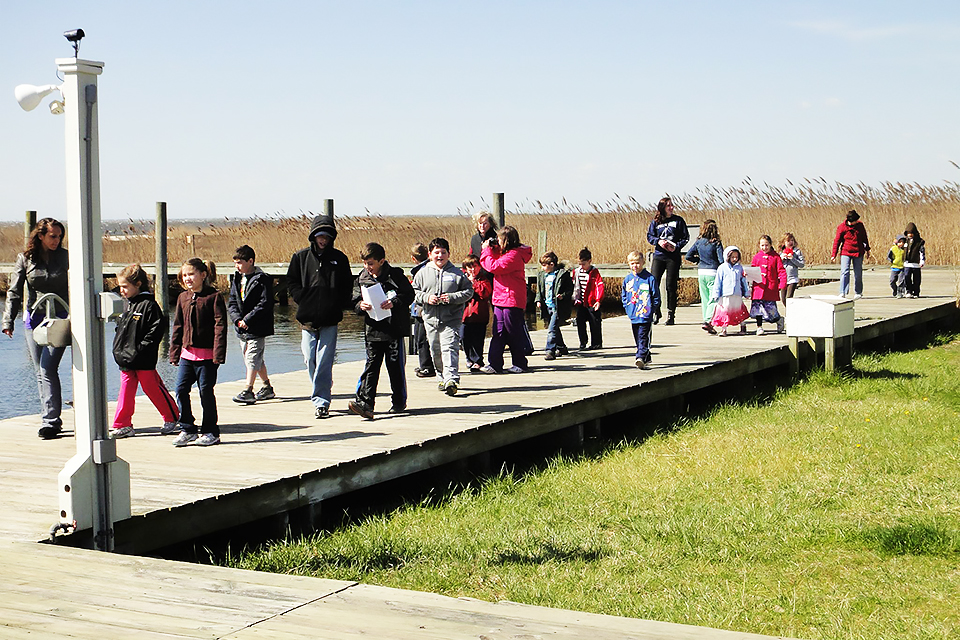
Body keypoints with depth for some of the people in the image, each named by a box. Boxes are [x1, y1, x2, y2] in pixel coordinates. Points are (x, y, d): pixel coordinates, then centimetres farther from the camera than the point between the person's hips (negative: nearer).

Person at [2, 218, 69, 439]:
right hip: (33, 319, 3)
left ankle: (50, 421, -12)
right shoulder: (25, 259, 4)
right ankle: (51, 419, 14)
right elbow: (14, 292, 6)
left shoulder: (66, 257, 1)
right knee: (41, 373, 5)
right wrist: (8, 321, -2)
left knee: (48, 369, -14)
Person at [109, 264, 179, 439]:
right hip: (126, 359, 7)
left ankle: (173, 418, 15)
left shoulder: (148, 305, -12)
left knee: (153, 389, 1)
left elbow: (157, 328, -15)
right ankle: (122, 425, 8)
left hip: (144, 360, -7)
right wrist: (119, 349, 11)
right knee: (126, 391, 6)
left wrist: (141, 348, -17)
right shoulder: (127, 304, 14)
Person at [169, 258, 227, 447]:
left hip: (207, 355, -5)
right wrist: (175, 353, 12)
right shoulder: (183, 298, 11)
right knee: (181, 389, 0)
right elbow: (177, 326, 16)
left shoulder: (213, 297, -6)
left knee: (206, 391, 1)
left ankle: (210, 432, 13)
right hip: (187, 354, 5)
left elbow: (220, 326, -10)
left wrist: (218, 353, -16)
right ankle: (187, 429, 12)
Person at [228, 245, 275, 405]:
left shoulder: (263, 280, -10)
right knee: (256, 360, 14)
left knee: (252, 358, -11)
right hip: (242, 328, 7)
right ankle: (267, 388, 26)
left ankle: (248, 391, -11)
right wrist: (238, 319, -9)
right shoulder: (236, 279, 12)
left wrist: (247, 320, -19)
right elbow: (232, 302, 9)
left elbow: (265, 304, -16)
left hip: (257, 328, -7)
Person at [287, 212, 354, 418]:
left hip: (330, 320, -2)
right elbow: (292, 282, 11)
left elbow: (347, 287, 10)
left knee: (324, 361, -8)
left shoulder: (339, 258, 7)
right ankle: (320, 397, 22)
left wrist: (337, 306, -3)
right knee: (311, 360, 4)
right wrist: (304, 300, -3)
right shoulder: (301, 257, 8)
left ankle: (321, 401, -7)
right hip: (308, 319, 2)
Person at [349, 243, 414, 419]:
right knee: (371, 366, -3)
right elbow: (355, 301, 10)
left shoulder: (395, 275, -3)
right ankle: (365, 402, -10)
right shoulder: (362, 278, 8)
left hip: (394, 329, -3)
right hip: (372, 330, 3)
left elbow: (409, 295, -4)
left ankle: (399, 401, 21)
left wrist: (394, 303, -20)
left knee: (395, 366, 6)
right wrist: (360, 306, -12)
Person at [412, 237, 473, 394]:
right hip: (430, 318, 4)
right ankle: (441, 378, 26)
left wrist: (452, 297, -12)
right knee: (435, 350, 11)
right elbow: (414, 292, 9)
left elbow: (469, 291, 2)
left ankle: (451, 380, -22)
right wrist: (426, 298, -10)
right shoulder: (423, 273, 8)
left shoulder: (457, 273, 2)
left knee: (449, 349, -15)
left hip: (451, 319, -3)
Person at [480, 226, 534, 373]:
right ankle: (494, 364, 7)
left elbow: (494, 267, -22)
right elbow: (491, 265, 22)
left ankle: (520, 364, 11)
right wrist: (490, 250, 9)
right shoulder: (505, 253, 15)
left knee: (514, 333, 1)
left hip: (512, 301, -10)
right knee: (498, 333, 6)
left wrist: (487, 250, -9)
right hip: (500, 300, 10)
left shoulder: (514, 255, -17)